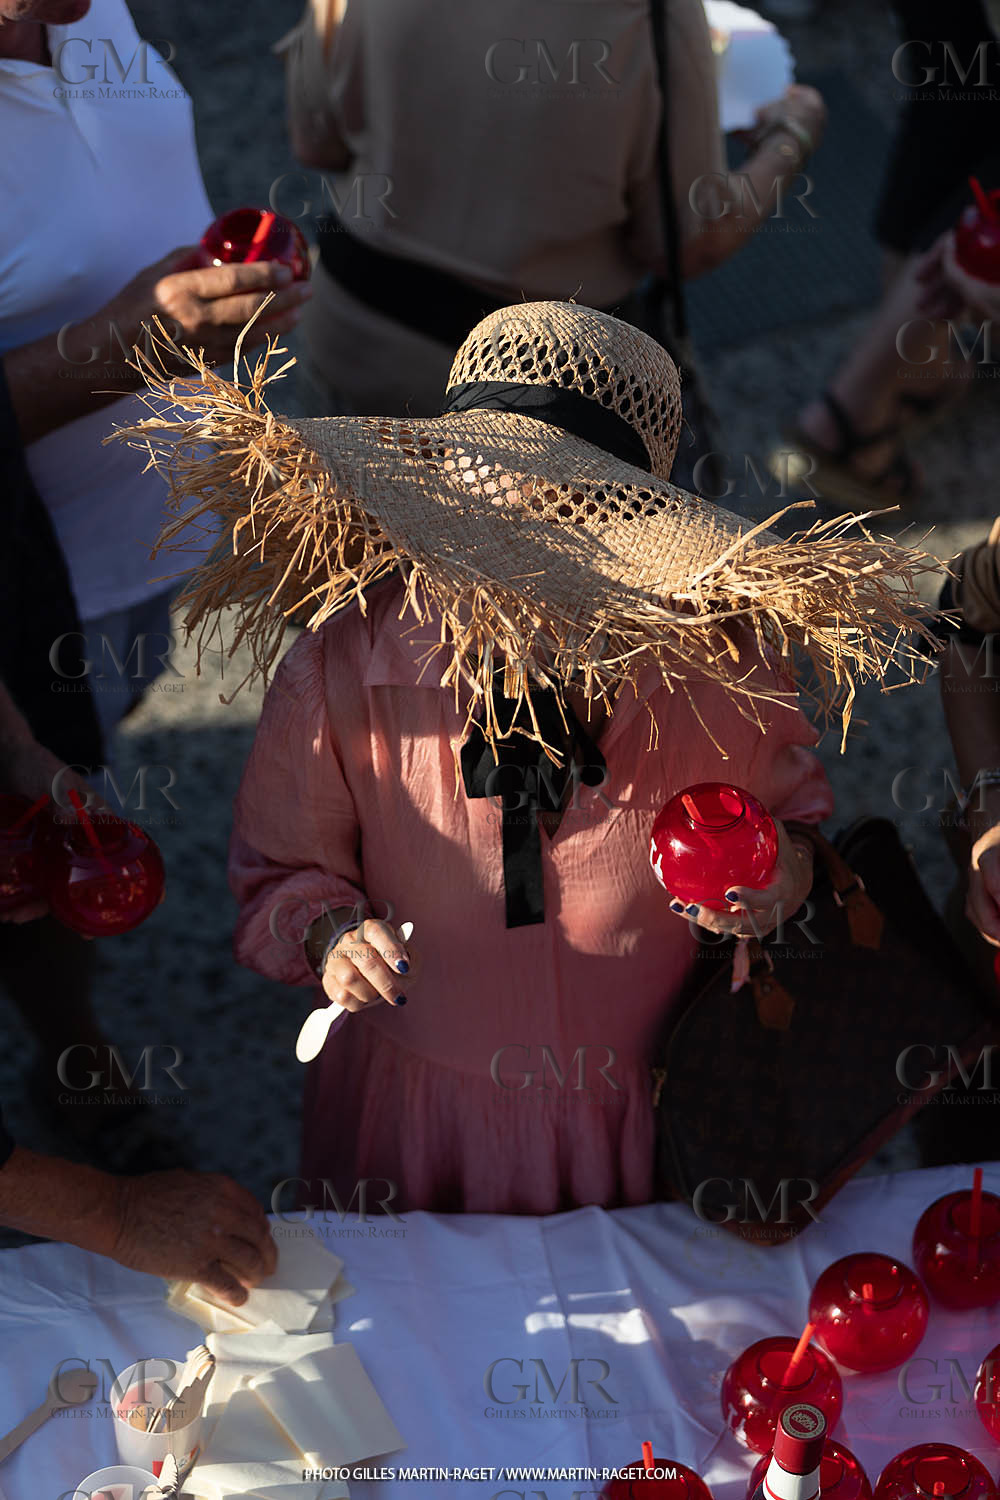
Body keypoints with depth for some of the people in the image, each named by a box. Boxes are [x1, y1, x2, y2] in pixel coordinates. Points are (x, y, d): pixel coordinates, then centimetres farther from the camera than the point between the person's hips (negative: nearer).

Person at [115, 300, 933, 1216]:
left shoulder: (717, 661, -25)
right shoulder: (339, 674, -25)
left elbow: (794, 805, -2)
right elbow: (284, 872, -8)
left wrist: (784, 874, -25)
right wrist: (330, 934, -30)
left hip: (656, 1107, 1)